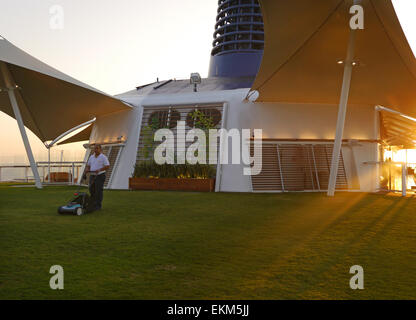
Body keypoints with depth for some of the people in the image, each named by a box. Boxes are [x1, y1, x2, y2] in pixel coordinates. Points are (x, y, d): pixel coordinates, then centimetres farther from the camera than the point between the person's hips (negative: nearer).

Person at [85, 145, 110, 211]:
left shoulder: (103, 157, -7)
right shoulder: (91, 157, 11)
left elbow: (107, 166, -14)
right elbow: (88, 165, 19)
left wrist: (99, 170, -26)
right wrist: (87, 169, -3)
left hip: (100, 176, -6)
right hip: (92, 176, 6)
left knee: (98, 191, -7)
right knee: (92, 191, 6)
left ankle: (98, 206, -1)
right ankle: (93, 204, 24)